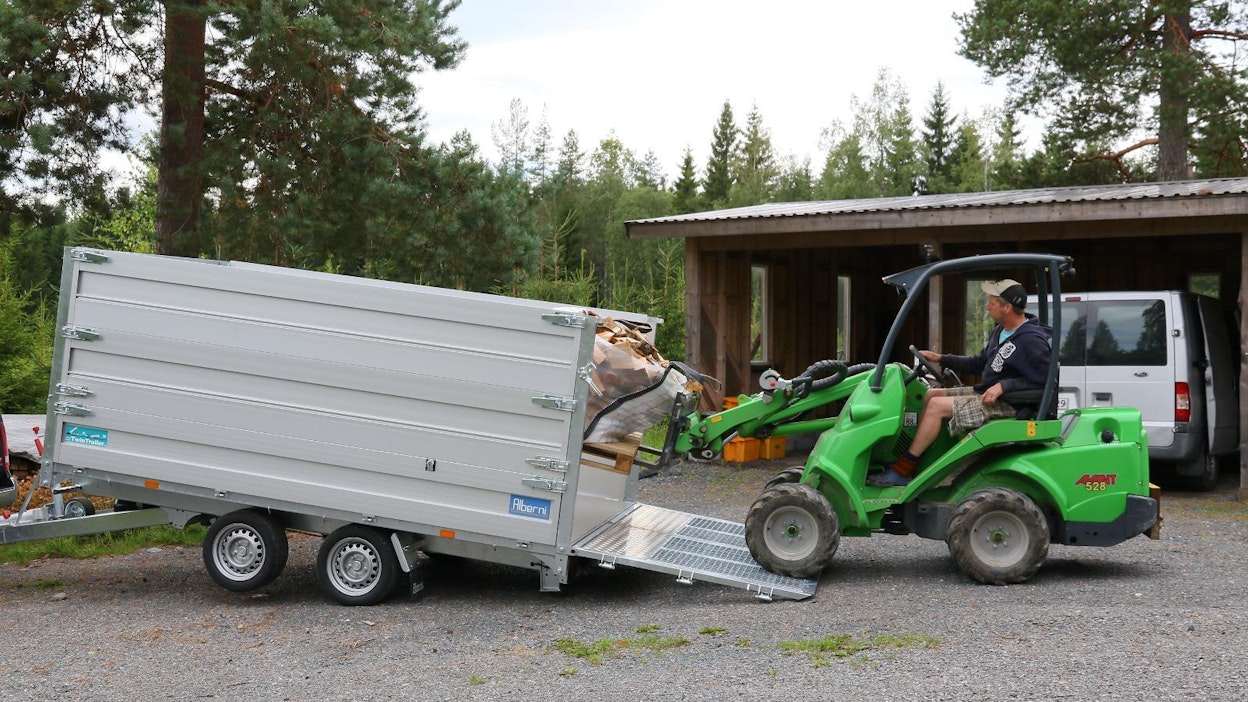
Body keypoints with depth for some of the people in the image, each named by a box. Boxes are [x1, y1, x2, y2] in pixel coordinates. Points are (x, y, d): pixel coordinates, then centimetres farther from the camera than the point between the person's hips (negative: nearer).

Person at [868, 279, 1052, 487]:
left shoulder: (1031, 340, -20)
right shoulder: (1000, 331, 11)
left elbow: (1044, 381, -24)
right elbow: (979, 363, 20)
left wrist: (1003, 386, -28)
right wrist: (941, 359, 12)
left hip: (1007, 403, -11)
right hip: (986, 393, 11)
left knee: (937, 406, -18)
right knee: (931, 395, 10)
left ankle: (901, 471, -13)